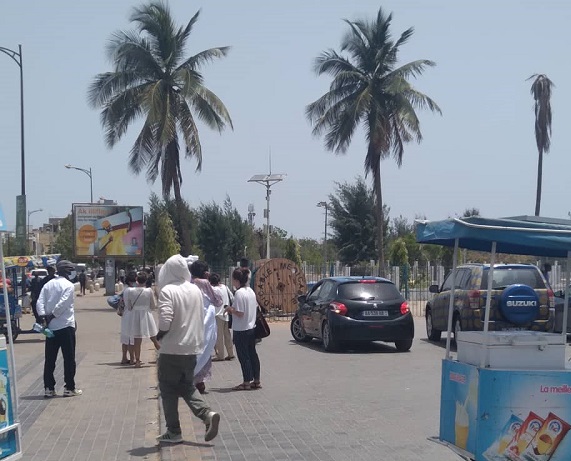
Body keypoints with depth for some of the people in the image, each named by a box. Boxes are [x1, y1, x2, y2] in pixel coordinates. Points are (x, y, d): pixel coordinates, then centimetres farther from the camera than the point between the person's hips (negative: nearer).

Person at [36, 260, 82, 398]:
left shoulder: (48, 284, 10)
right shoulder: (68, 285, -7)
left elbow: (39, 303, 0)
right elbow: (62, 304, -18)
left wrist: (44, 317, -8)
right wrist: (52, 316, -10)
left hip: (51, 327, 5)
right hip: (66, 326, -5)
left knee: (50, 359, 8)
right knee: (69, 358, 3)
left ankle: (48, 388, 10)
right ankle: (69, 388, 6)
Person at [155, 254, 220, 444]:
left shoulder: (167, 291, -15)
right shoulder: (195, 290, 5)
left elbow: (165, 321, -22)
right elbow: (200, 318, 13)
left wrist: (159, 336, -5)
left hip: (171, 349, -6)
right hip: (192, 348, 6)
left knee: (168, 389, 8)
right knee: (187, 386, 18)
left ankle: (173, 432, 11)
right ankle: (208, 414, -3)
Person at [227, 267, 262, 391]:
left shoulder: (239, 293, -19)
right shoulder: (251, 291, 7)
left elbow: (240, 313, -22)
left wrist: (230, 309, -4)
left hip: (241, 330, -8)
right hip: (251, 328, 8)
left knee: (243, 356, 1)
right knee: (252, 354, 13)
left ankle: (246, 382, 6)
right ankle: (256, 381, 19)